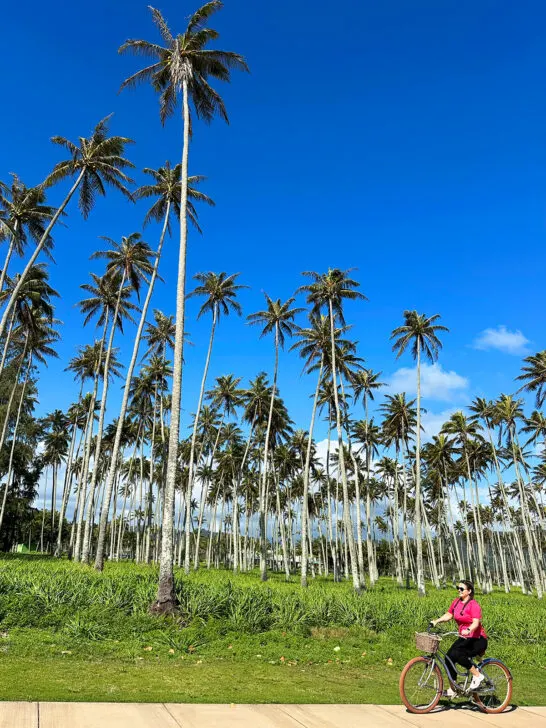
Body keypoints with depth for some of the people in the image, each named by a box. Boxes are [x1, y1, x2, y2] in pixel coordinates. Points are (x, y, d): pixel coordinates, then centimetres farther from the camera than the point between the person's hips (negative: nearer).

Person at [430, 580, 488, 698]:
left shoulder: (474, 605, -16)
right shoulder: (456, 602, 6)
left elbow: (476, 622, -27)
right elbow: (448, 615, 10)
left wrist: (468, 630, -45)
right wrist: (437, 621, -5)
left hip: (478, 639, -7)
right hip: (464, 638, 7)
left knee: (456, 654, -27)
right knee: (449, 657, -7)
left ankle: (477, 675, -7)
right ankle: (452, 689, 5)